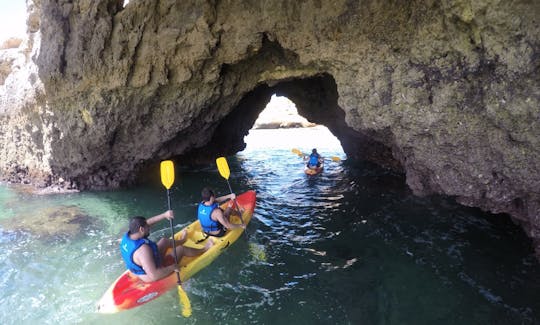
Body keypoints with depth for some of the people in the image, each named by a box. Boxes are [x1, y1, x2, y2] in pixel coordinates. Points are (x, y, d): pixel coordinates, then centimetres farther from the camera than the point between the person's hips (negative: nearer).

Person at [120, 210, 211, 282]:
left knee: (164, 241, 21)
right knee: (181, 249, 6)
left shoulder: (127, 235, -15)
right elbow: (154, 276, -41)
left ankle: (182, 240, 54)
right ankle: (203, 250, 35)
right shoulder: (142, 249, -41)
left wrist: (164, 215, -15)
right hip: (152, 278, -8)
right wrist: (172, 267, -27)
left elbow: (148, 222, -3)